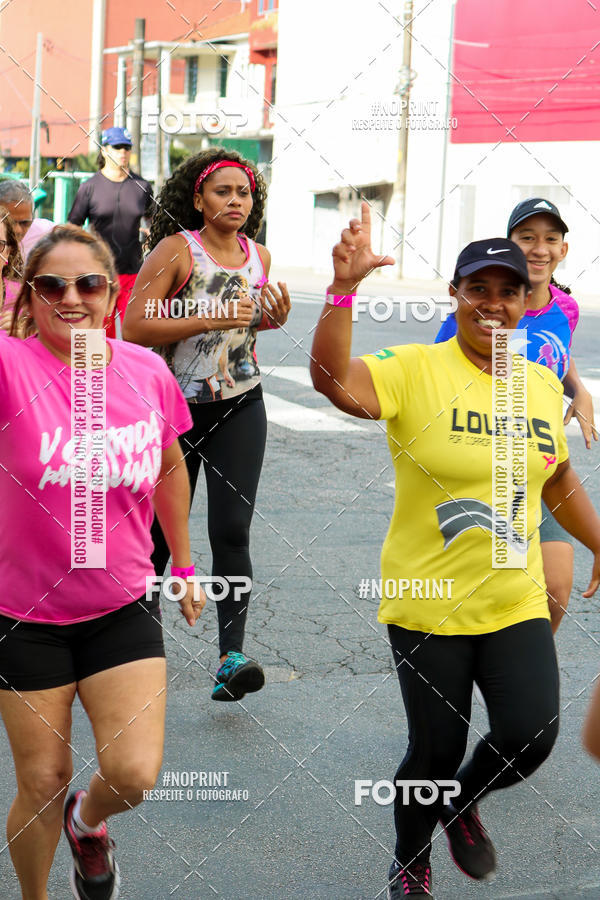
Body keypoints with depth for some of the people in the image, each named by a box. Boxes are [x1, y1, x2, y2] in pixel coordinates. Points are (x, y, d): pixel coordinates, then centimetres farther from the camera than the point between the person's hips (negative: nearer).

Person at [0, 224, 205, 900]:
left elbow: (169, 470, 14)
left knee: (135, 775, -6)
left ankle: (87, 820, 32)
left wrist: (183, 565, 21)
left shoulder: (147, 371, -4)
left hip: (123, 608, 2)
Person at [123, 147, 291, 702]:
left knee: (231, 531, -9)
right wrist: (214, 318, -23)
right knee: (160, 529, 7)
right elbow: (133, 327, -19)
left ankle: (231, 656, -11)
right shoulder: (177, 250, -10)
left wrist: (270, 319, 1)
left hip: (239, 409, 3)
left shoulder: (259, 257, 6)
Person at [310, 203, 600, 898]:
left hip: (515, 604, 4)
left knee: (530, 735, -8)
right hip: (426, 604, -4)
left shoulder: (543, 384, 5)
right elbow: (332, 379, -29)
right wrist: (344, 287, -39)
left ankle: (462, 804, 27)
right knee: (436, 750, 4)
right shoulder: (415, 370, -11)